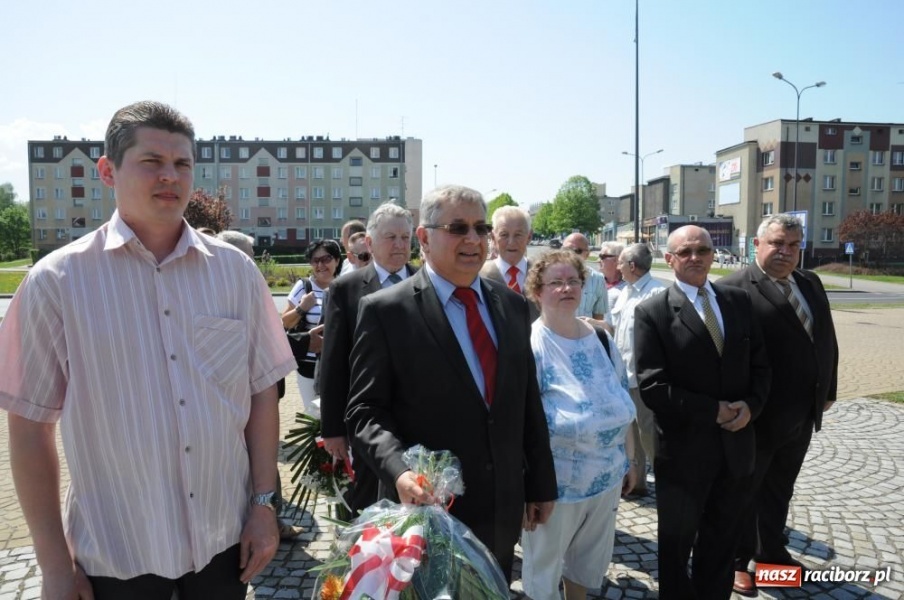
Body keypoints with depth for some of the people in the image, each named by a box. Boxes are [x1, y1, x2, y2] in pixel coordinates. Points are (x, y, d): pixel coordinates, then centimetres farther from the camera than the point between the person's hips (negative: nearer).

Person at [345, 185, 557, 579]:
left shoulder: (511, 305, 5)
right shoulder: (385, 311, -11)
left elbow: (529, 401, 8)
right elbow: (365, 410, -12)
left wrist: (542, 484, 10)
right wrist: (399, 470, -29)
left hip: (503, 508, 5)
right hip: (428, 508, -4)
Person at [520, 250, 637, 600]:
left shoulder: (601, 339, 1)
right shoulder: (529, 346, -17)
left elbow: (621, 405, 9)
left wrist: (629, 461, 12)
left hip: (606, 477, 6)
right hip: (554, 482, -5)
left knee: (589, 559, 25)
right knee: (544, 567, 16)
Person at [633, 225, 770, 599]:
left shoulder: (739, 301, 4)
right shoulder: (652, 312, -11)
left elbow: (760, 364, 9)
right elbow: (652, 388, -17)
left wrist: (751, 406, -9)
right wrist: (713, 411, -17)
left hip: (735, 444, 5)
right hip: (683, 449, -4)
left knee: (723, 542, 21)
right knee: (677, 544, 15)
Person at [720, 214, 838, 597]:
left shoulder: (811, 283, 7)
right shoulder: (735, 289, -18)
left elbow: (826, 339, 13)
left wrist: (827, 391, 12)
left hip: (801, 415, 7)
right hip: (758, 416, -7)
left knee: (779, 490, 23)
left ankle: (771, 551, 42)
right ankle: (736, 560, 30)